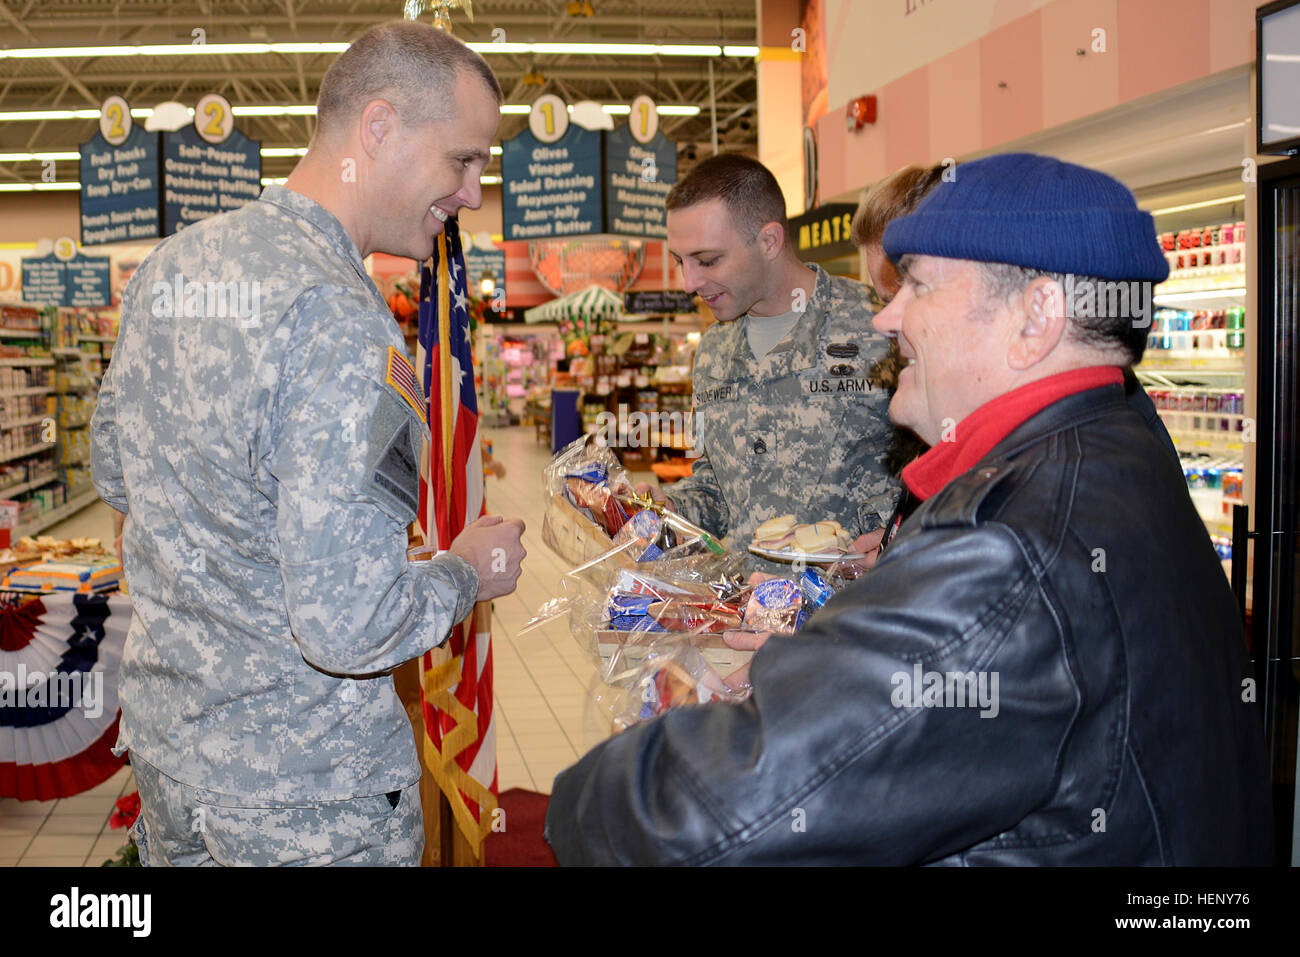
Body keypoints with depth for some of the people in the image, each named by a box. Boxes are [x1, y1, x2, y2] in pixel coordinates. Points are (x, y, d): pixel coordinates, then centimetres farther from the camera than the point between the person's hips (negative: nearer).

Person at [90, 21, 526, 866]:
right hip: (304, 783, -8)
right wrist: (471, 571, -13)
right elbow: (347, 628, -30)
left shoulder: (167, 267, 0)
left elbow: (115, 473, 14)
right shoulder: (342, 325, -28)